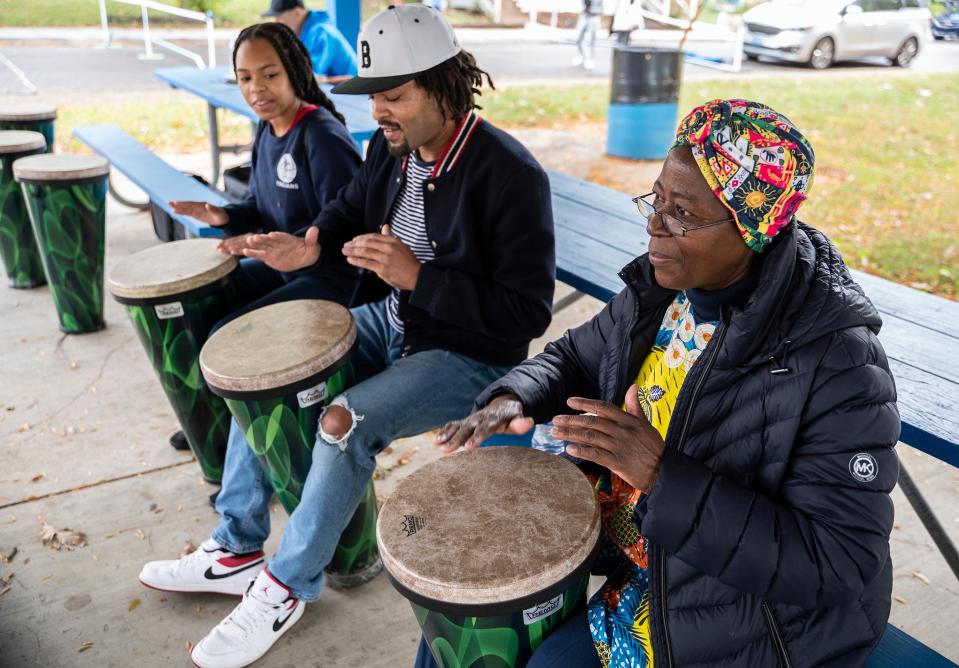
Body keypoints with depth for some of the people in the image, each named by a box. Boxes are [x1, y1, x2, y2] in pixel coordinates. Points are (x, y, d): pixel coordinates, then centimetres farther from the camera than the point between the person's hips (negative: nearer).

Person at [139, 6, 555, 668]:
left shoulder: (510, 173, -24)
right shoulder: (392, 148, -2)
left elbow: (527, 313, -25)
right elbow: (350, 212, 16)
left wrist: (418, 276, -31)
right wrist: (311, 249, -8)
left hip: (471, 356, -8)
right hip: (389, 324, 9)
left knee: (344, 424, -27)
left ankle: (288, 587, -1)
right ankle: (237, 551, 17)